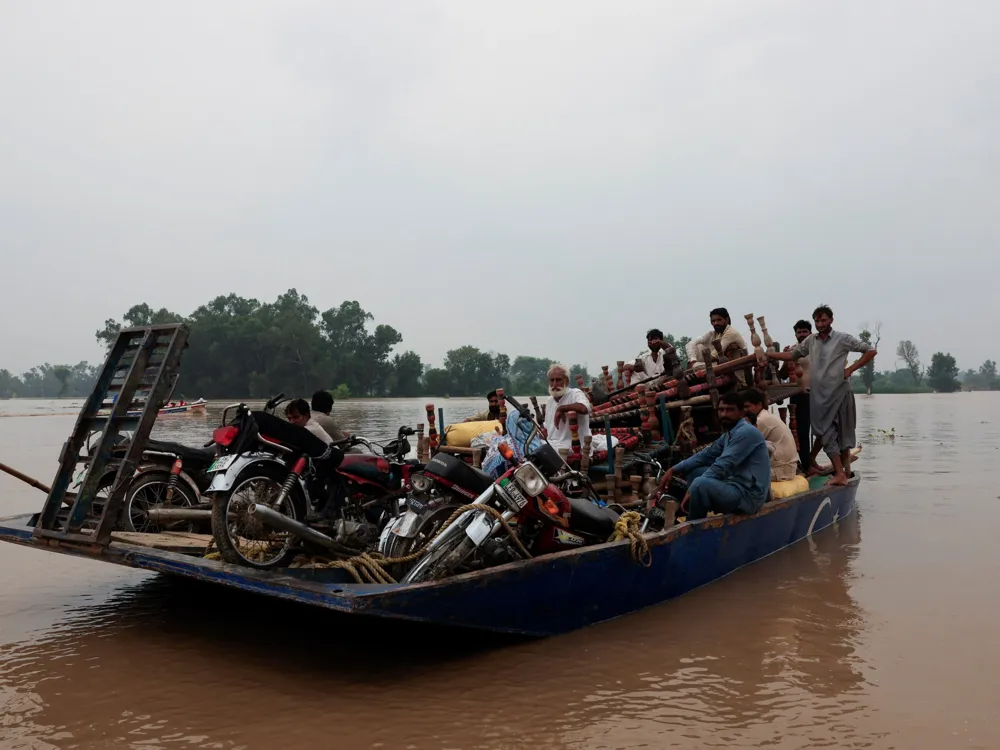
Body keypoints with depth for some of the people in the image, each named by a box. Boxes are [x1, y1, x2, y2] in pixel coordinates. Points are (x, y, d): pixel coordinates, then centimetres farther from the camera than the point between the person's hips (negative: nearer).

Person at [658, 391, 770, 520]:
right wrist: (673, 470, 10)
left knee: (700, 484, -30)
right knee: (694, 471, 14)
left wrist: (692, 490, -19)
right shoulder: (729, 433, 15)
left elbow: (722, 466, -22)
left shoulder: (746, 432, -16)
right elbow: (706, 455, 18)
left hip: (748, 495, -10)